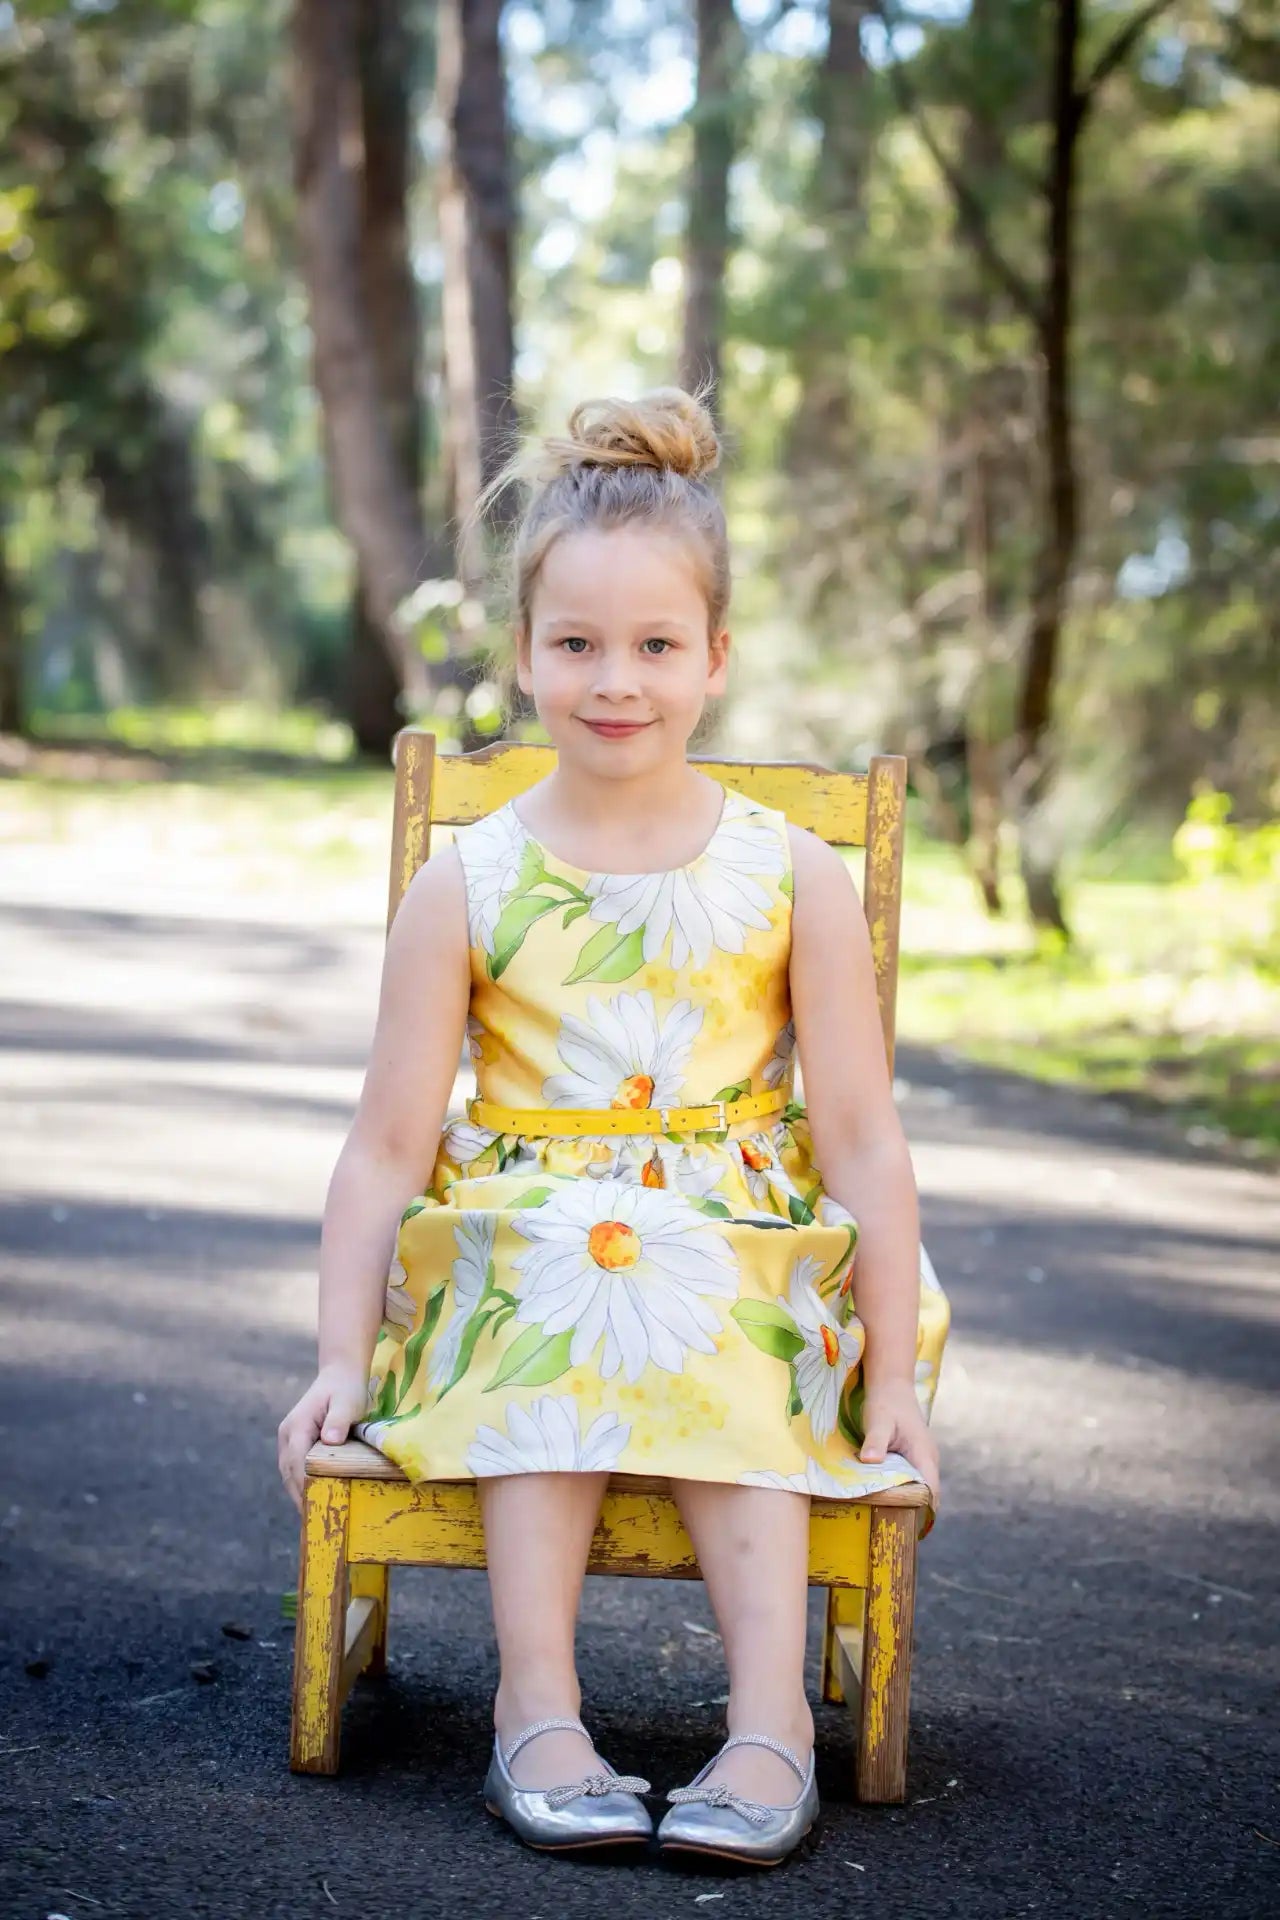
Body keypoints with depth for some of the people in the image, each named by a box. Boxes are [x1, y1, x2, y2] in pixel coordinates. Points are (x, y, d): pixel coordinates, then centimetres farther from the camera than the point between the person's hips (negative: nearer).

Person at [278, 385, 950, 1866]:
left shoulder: (791, 878, -1)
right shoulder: (468, 884, -1)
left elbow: (861, 1134, -2)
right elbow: (389, 1145, 0)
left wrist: (894, 1378, -8)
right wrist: (341, 1356, -8)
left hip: (747, 1265, 0)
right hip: (514, 1249, 0)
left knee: (698, 1327, -32)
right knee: (574, 1265, -33)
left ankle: (770, 1709, -32)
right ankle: (537, 1705, -34)